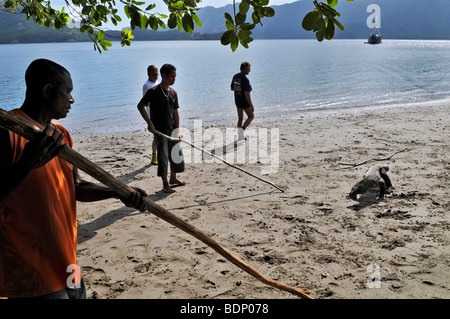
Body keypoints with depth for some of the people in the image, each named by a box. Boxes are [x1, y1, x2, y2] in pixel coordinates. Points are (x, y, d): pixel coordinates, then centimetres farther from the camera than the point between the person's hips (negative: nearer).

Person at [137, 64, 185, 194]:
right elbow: (140, 106, -9)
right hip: (159, 129, -6)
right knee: (163, 156, -3)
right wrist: (149, 123, -16)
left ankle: (173, 179, 32)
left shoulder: (173, 93, 7)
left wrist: (177, 131, 2)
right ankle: (165, 184, 9)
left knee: (177, 153, 14)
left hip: (171, 129, 7)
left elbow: (175, 113, 8)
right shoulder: (153, 91, -11)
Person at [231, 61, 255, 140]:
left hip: (237, 100, 7)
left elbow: (232, 88, 13)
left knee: (240, 118, 13)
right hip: (245, 102, -7)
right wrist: (251, 105, -26)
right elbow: (247, 94, -27)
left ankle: (240, 137, 15)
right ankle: (242, 129, -7)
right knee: (251, 116, 11)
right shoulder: (245, 80, -23)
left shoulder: (235, 76, 1)